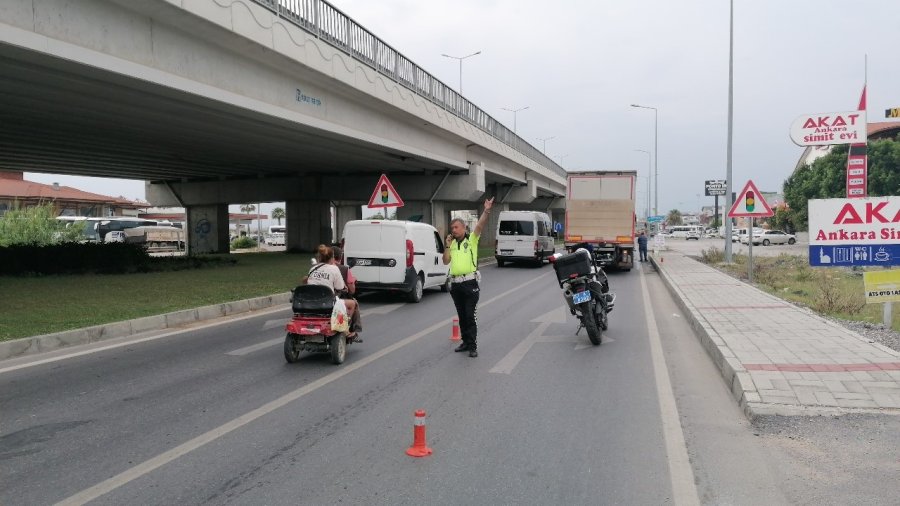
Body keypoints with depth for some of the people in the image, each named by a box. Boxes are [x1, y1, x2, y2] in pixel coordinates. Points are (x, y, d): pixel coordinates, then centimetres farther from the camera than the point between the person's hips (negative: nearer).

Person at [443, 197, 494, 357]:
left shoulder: (471, 239, -1)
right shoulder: (452, 244, 14)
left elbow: (480, 225, -16)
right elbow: (446, 261, 9)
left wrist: (486, 211, -30)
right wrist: (447, 245, 1)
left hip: (470, 283, -6)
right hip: (455, 284, 6)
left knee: (471, 316, -5)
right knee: (462, 316, 14)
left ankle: (473, 346, -1)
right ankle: (466, 342, 24)